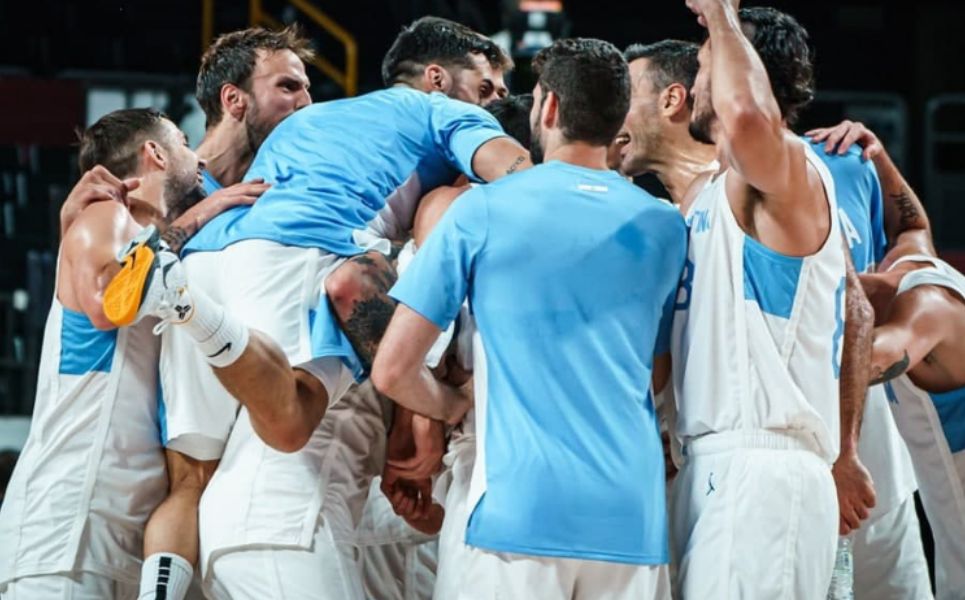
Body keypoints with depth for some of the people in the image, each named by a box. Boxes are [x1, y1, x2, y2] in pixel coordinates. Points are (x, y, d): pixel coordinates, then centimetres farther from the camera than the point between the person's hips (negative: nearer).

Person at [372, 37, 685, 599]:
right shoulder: (664, 228, 8)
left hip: (522, 511, -3)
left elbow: (393, 371, 0)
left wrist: (454, 405, 19)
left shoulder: (483, 211, 0)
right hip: (632, 519, 3)